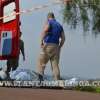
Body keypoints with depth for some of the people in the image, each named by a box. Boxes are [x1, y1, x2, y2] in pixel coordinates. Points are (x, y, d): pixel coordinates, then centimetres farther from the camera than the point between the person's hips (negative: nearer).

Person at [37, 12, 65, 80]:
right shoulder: (59, 25, 20)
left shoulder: (49, 22, 3)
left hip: (48, 45, -5)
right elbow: (63, 38, 15)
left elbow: (45, 30, -19)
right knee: (55, 65, 5)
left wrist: (41, 41, -19)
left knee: (41, 62, -1)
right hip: (56, 46, 5)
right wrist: (59, 48, 20)